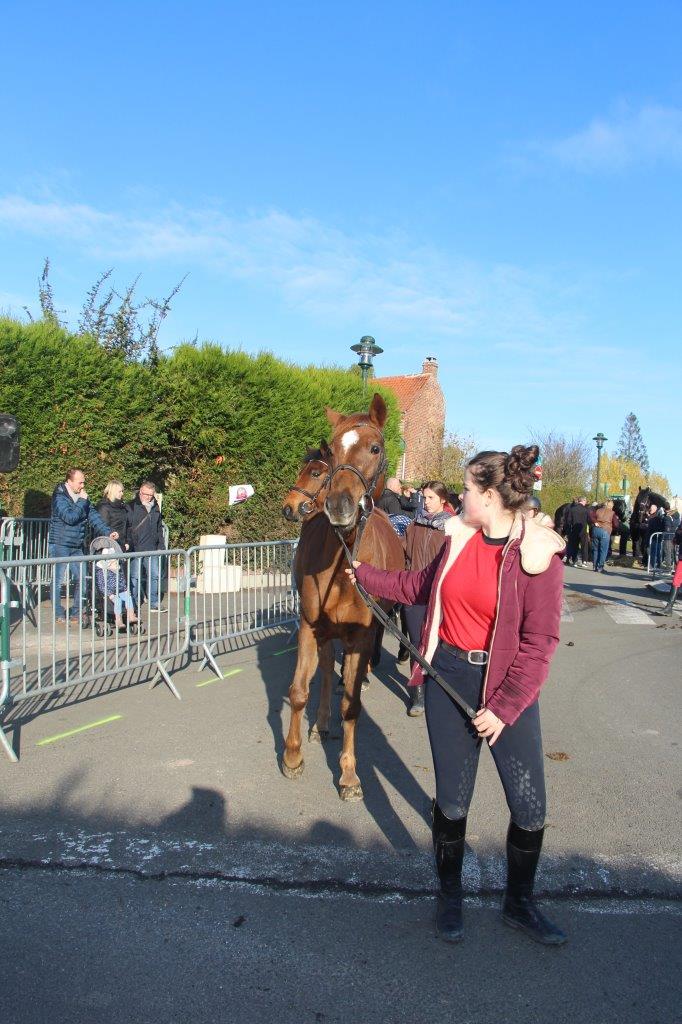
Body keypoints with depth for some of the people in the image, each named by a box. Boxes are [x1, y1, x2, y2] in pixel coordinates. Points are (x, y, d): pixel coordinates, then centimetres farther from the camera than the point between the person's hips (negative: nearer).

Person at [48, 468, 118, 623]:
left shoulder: (82, 496, 10)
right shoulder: (59, 497, -12)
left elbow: (93, 516, 6)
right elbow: (70, 517, -23)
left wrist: (108, 531, -5)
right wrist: (82, 501, -16)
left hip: (77, 546, 7)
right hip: (60, 545, -7)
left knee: (81, 579, 6)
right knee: (58, 580, 0)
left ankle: (77, 612, 16)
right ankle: (58, 614, 10)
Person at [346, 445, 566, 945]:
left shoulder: (538, 552, -15)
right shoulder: (460, 537, 1)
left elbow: (539, 642, -15)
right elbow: (419, 586, 19)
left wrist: (503, 708, -16)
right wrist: (365, 575, 23)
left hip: (506, 685, -3)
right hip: (448, 676, 4)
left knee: (530, 806, 5)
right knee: (452, 799, 12)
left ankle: (519, 903, 32)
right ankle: (450, 895, 35)